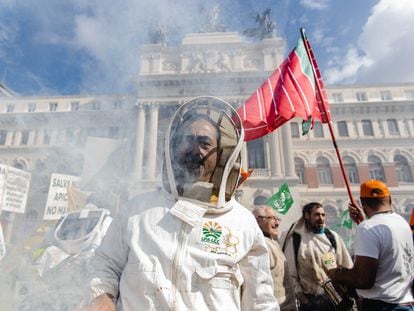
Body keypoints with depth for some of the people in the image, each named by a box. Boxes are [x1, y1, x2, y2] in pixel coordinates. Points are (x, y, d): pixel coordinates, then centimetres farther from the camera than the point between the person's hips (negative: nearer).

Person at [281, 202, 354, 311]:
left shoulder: (332, 236, 4)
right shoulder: (295, 239, -7)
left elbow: (347, 266, 8)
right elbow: (290, 272, -5)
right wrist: (299, 294, -7)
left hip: (336, 296, 3)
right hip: (310, 300, -3)